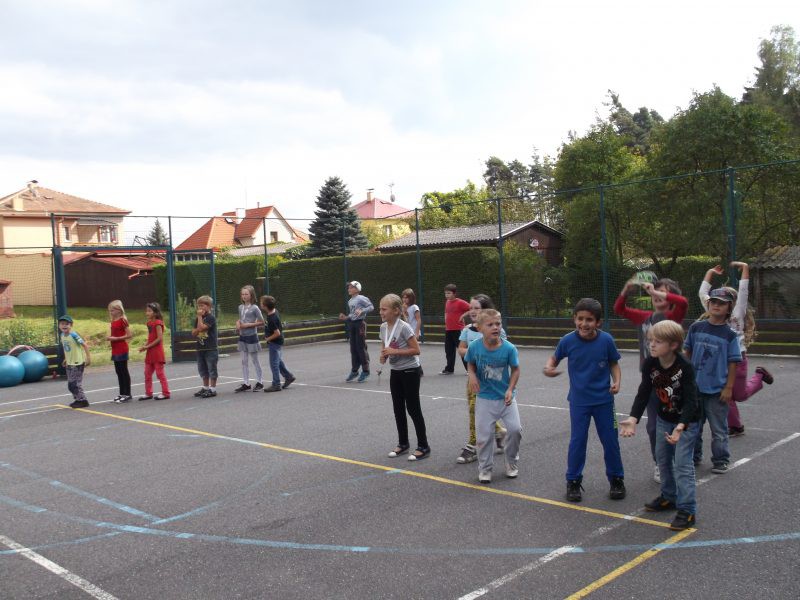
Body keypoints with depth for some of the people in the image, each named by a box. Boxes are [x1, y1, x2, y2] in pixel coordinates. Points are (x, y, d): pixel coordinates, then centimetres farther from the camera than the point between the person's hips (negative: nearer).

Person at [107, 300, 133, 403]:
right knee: (118, 371, 12)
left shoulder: (122, 320, -12)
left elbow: (129, 335, -17)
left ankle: (127, 394, 2)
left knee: (124, 371, -3)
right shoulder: (113, 321, 12)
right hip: (115, 350, 8)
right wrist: (110, 338, 3)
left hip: (122, 349, -8)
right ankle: (122, 393, 19)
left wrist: (115, 338, -19)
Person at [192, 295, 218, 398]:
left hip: (211, 348, -8)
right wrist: (198, 330, -11)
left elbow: (201, 327, -21)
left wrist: (200, 316, -13)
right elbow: (194, 332, 9)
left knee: (212, 369, -1)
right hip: (200, 348, 8)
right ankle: (205, 387, 26)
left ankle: (212, 389, 5)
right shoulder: (198, 319, 13)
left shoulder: (211, 317, -10)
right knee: (203, 370, 15)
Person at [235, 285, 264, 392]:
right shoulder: (240, 307, 7)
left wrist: (248, 325, -17)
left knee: (255, 360, 4)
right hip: (242, 336, 6)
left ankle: (259, 382, 15)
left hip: (252, 336, -6)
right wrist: (238, 324, -2)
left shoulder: (254, 308, -11)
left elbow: (261, 322, -11)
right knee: (244, 361, 8)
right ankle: (245, 384, 14)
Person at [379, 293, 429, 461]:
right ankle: (403, 443, 28)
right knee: (398, 409, 13)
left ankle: (423, 447, 8)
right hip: (395, 372, 7)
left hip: (410, 371, -7)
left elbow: (416, 350, -20)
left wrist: (394, 351, -24)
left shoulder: (404, 327, -20)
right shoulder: (383, 327, 1)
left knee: (413, 408, -2)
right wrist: (383, 355, -8)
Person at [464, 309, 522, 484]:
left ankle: (512, 464, 22)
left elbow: (515, 369, -4)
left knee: (515, 429, -5)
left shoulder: (509, 348, -18)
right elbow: (470, 363, 4)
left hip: (506, 397, 0)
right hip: (485, 398, 0)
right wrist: (472, 375, -15)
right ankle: (485, 469, 21)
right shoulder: (474, 346, -15)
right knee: (484, 435, 1)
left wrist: (510, 389, -14)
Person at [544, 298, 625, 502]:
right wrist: (549, 368, -20)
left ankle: (616, 480, 28)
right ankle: (573, 482, 21)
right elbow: (555, 357, 2)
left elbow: (614, 363, 2)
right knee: (577, 441, 5)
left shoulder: (606, 340, -13)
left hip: (603, 400, 0)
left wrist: (617, 381, -14)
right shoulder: (568, 341, -13)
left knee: (610, 440, 10)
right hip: (578, 401, 0)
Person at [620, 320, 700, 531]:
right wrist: (633, 419, -27)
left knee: (682, 463, -10)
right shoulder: (650, 364, -14)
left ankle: (687, 510, -3)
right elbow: (643, 393, -14)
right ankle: (669, 497, 35)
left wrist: (681, 426, -45)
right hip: (664, 418, 6)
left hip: (687, 420, -6)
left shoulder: (684, 367, -29)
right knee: (663, 458, 17)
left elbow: (690, 400, -31)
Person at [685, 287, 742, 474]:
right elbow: (687, 352, 9)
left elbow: (732, 362, -6)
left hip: (717, 389, -3)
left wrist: (729, 387, -8)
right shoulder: (696, 328, 1)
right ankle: (694, 456, 30)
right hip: (694, 386, 3)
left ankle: (720, 460, 20)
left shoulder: (730, 335, -7)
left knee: (719, 428, 6)